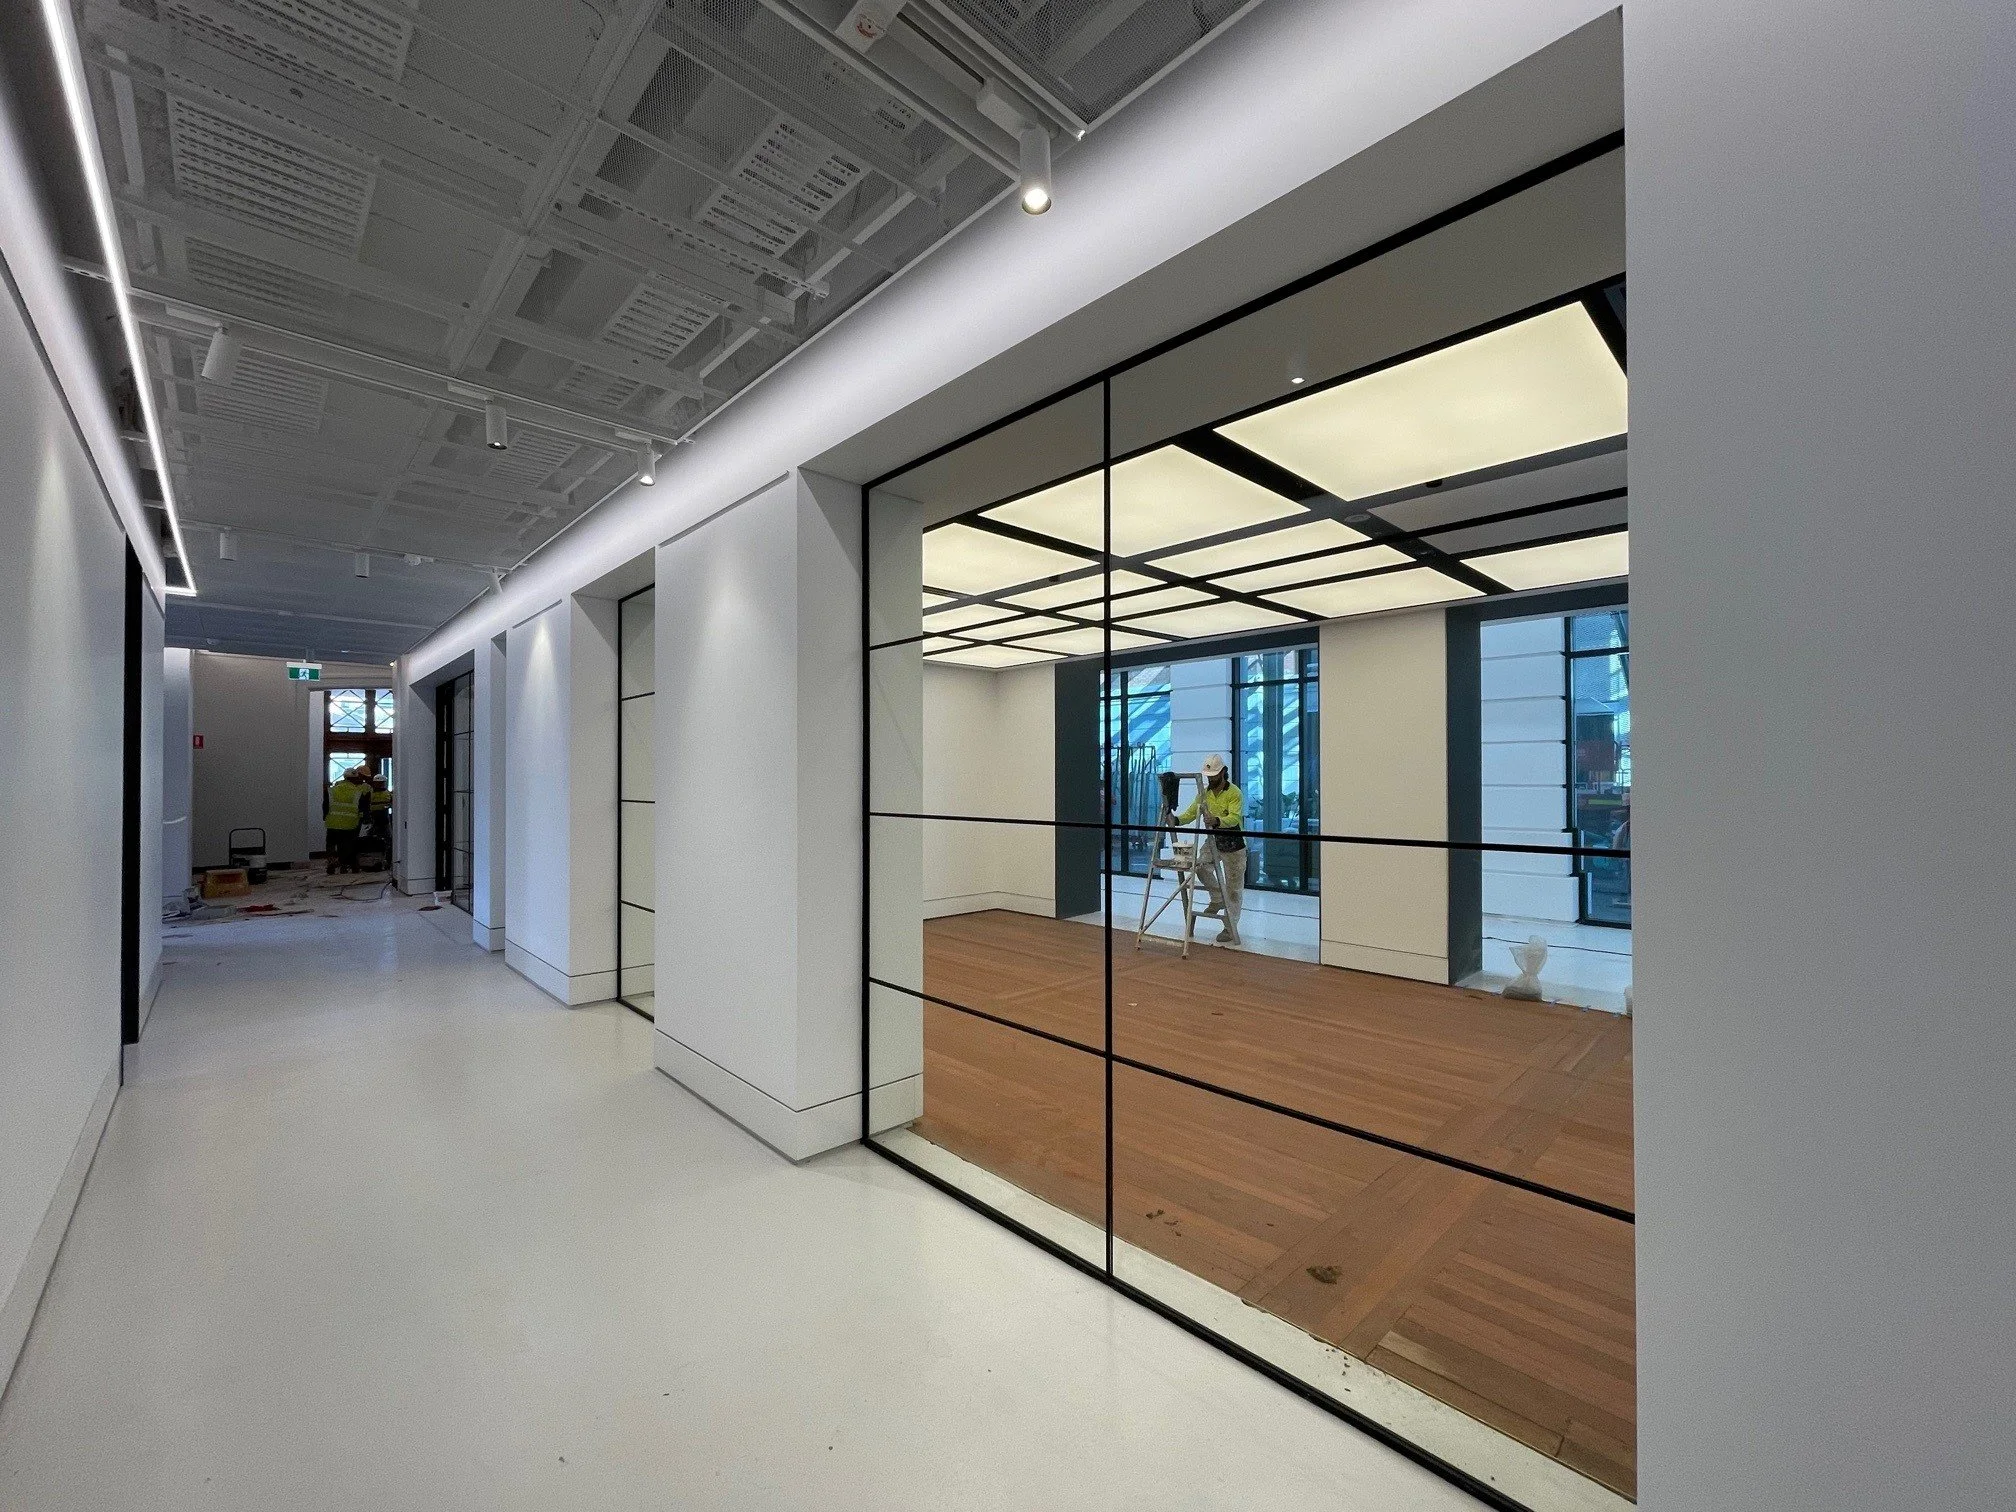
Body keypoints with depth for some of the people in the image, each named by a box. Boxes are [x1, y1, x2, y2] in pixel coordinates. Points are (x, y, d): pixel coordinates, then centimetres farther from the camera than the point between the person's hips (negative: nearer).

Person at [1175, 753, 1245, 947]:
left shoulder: (1234, 793, -17)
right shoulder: (1204, 792, 2)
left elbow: (1234, 818, -30)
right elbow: (1191, 812, -2)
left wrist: (1217, 821, -49)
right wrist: (1177, 819, -23)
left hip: (1234, 845, -5)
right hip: (1213, 841, 5)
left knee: (1233, 888, 1)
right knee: (1200, 866, -18)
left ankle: (1230, 928, 11)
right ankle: (1217, 899, 7)